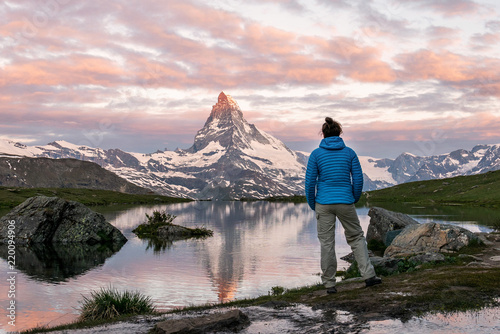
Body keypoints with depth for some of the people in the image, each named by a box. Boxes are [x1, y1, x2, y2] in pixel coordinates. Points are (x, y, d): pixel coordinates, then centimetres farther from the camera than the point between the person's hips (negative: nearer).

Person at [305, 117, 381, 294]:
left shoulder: (316, 154, -2)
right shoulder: (349, 152, 2)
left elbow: (310, 181, -4)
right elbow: (358, 179, 0)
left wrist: (312, 204, 8)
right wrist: (354, 200, 14)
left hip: (324, 203, -1)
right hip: (345, 202, 1)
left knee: (326, 243, 6)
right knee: (356, 237, 16)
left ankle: (329, 284, 10)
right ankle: (368, 275, 10)